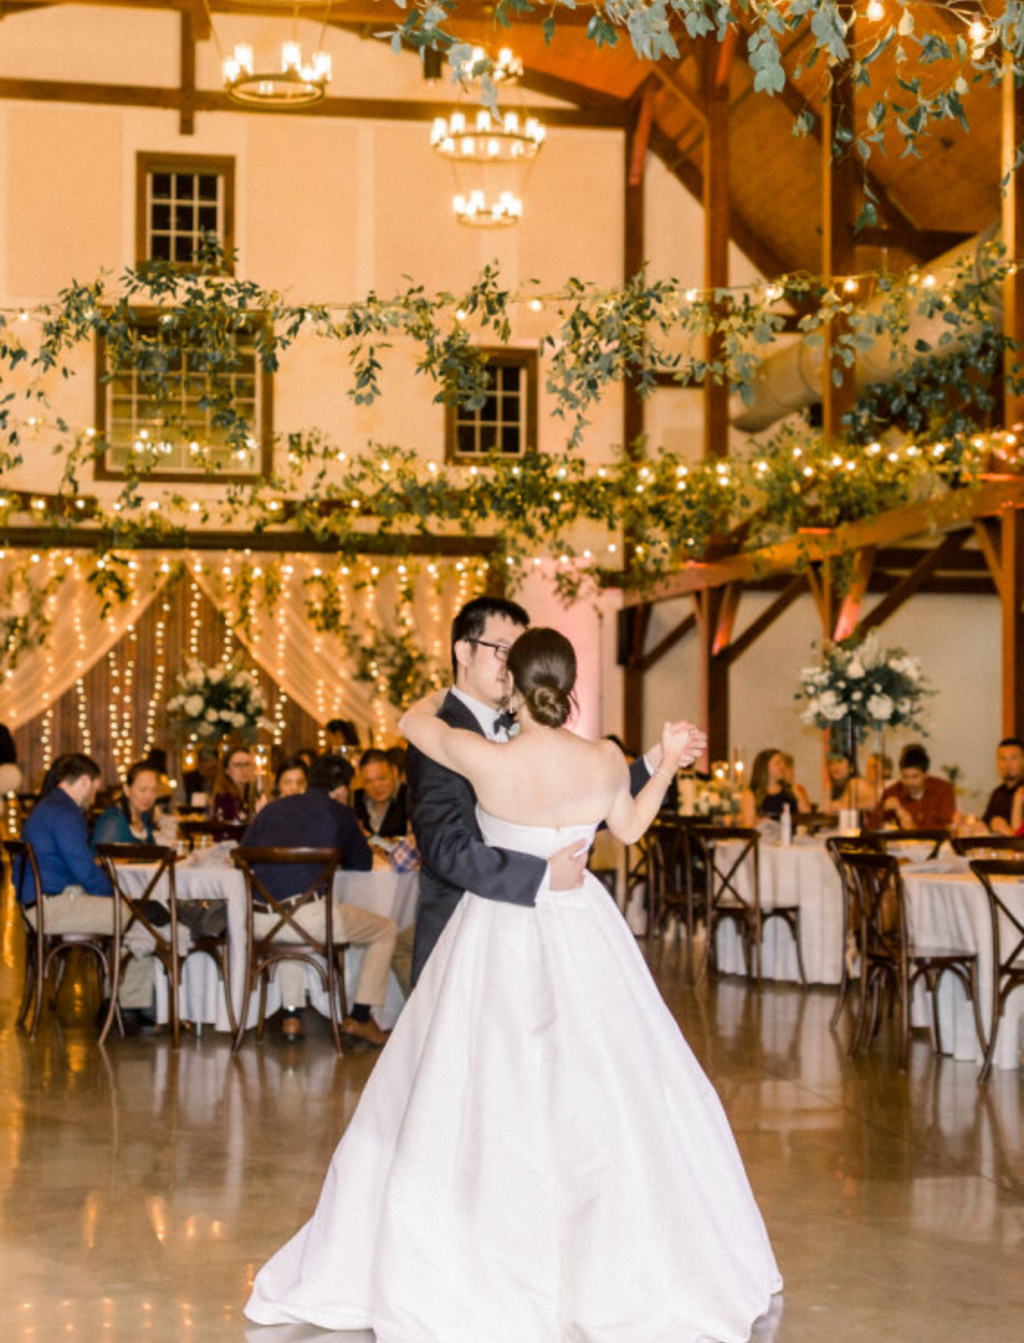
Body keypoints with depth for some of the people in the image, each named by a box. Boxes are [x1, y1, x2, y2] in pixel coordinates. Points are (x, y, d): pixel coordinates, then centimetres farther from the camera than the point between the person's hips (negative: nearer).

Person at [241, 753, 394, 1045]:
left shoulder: (274, 808, 19)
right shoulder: (339, 813, 9)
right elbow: (363, 864, 19)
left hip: (259, 921, 5)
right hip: (309, 916, -5)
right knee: (385, 931, 18)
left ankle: (292, 1016, 34)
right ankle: (360, 1018, 14)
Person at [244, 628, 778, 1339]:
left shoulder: (486, 760, -19)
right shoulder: (606, 762, -11)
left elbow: (415, 719, 1)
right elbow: (628, 829, 9)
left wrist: (459, 690, 21)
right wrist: (666, 766, 18)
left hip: (499, 934, -2)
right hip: (583, 934, 2)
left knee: (468, 1099, 8)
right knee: (607, 1093, 13)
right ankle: (622, 1263, 25)